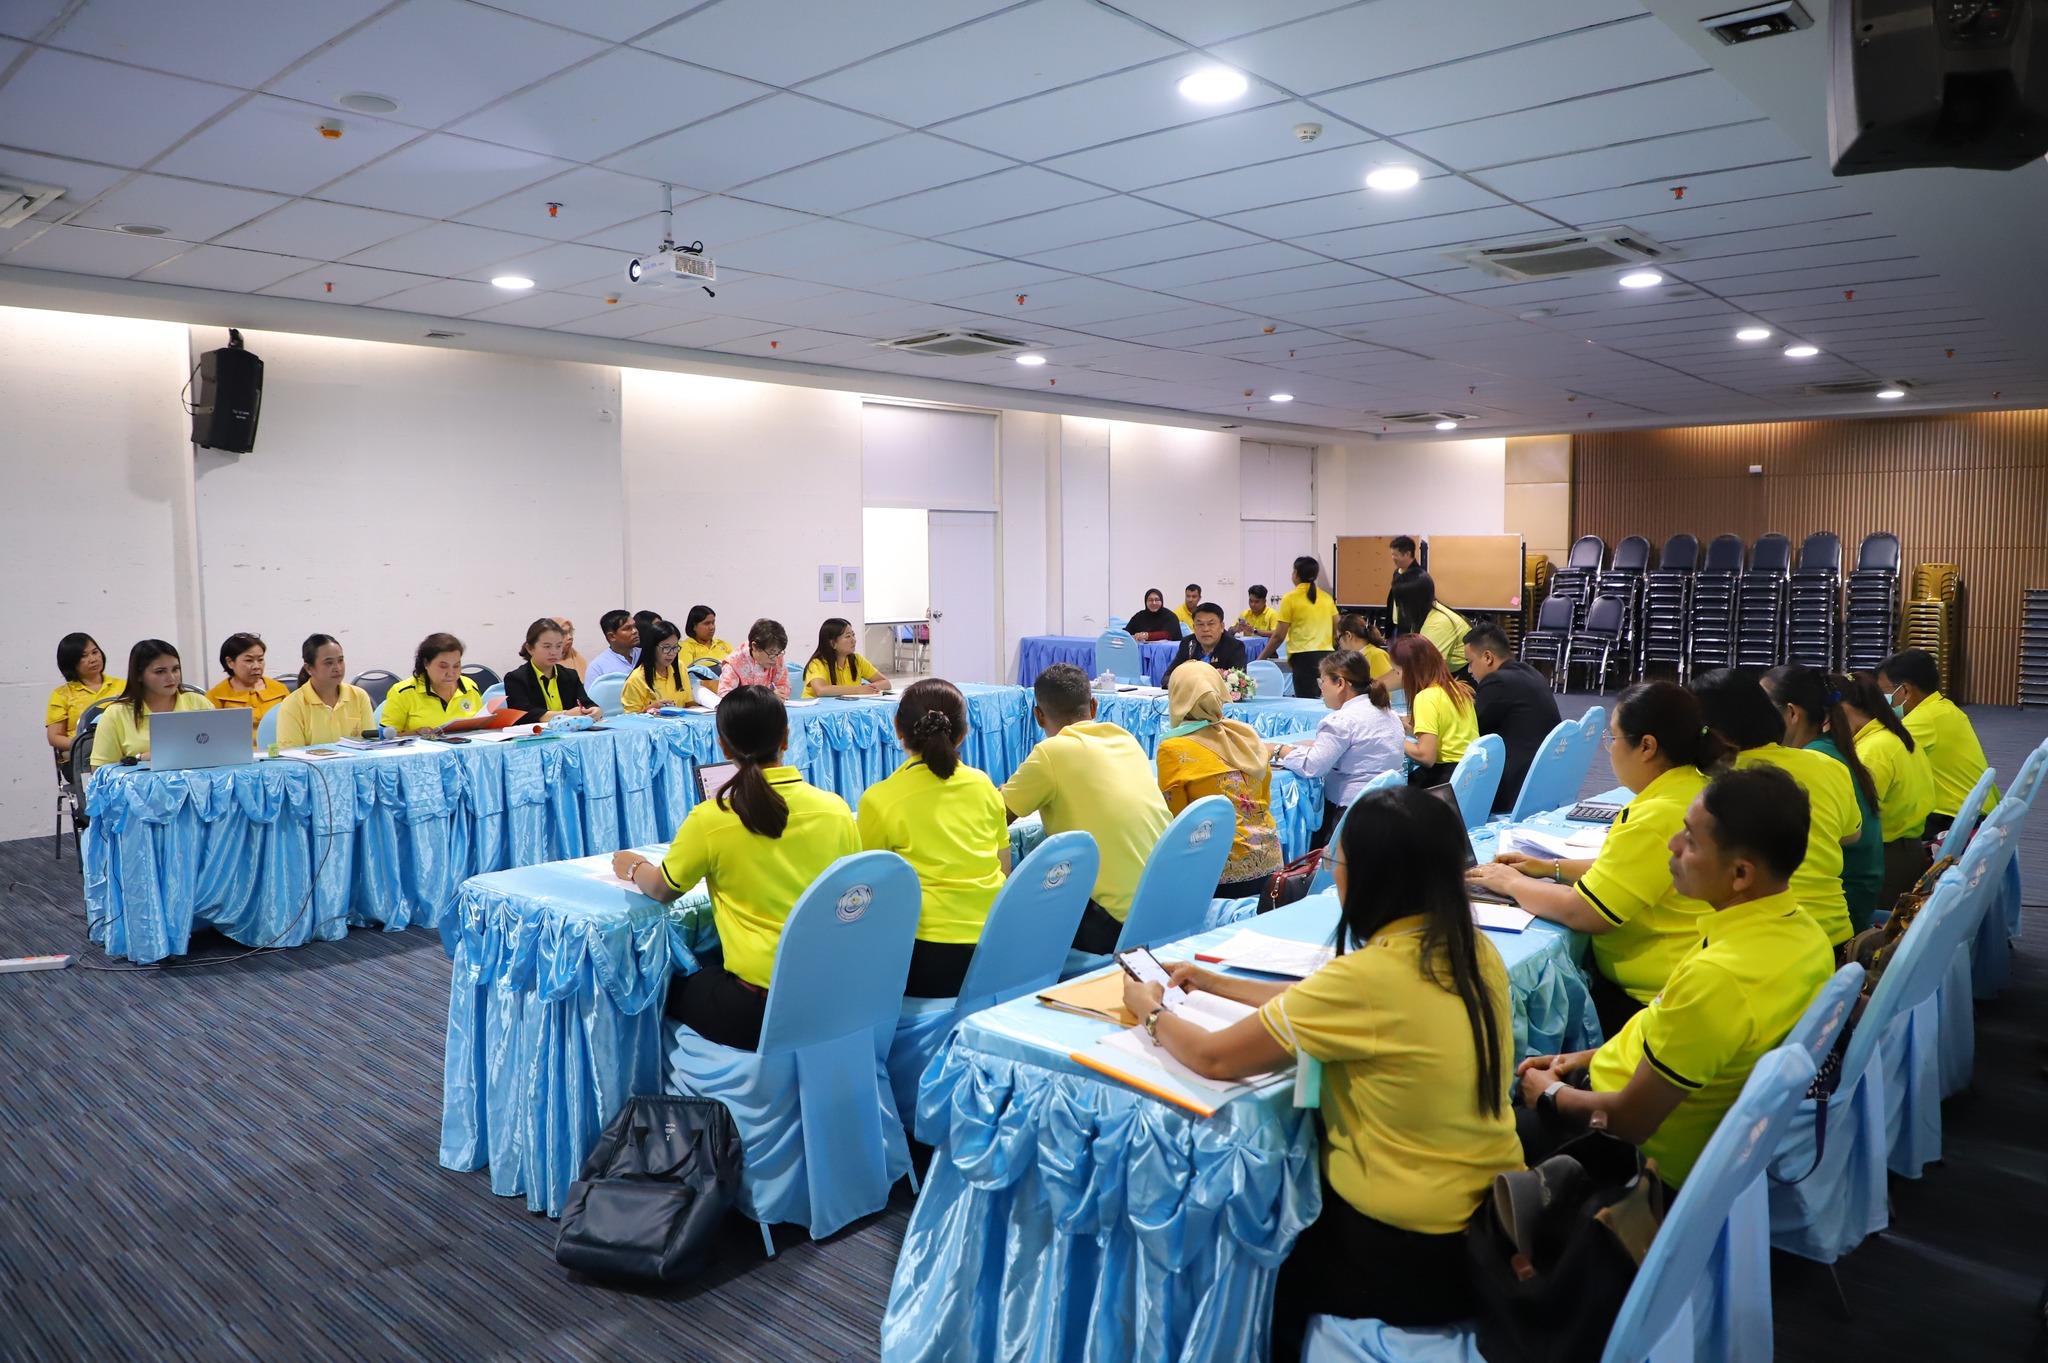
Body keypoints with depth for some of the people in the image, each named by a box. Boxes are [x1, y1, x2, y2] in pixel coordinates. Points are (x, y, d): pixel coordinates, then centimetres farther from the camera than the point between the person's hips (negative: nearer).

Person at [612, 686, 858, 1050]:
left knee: (672, 987, 27)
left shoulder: (710, 820, -13)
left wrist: (633, 868, 27)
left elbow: (662, 890, 5)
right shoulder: (836, 809, -5)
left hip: (757, 1010, -4)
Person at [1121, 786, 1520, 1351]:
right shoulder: (1475, 951, -4)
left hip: (1409, 1256, -7)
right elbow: (1318, 1005, 10)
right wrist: (1216, 983, 12)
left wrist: (1151, 1011, 0)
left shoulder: (1370, 975, -28)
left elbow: (1215, 1058, -18)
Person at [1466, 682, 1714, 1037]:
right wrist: (1552, 868, 12)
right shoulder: (1695, 788, 4)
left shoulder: (1658, 818, -27)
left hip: (1644, 1003, -9)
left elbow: (1581, 913, -24)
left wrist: (1512, 883, -8)